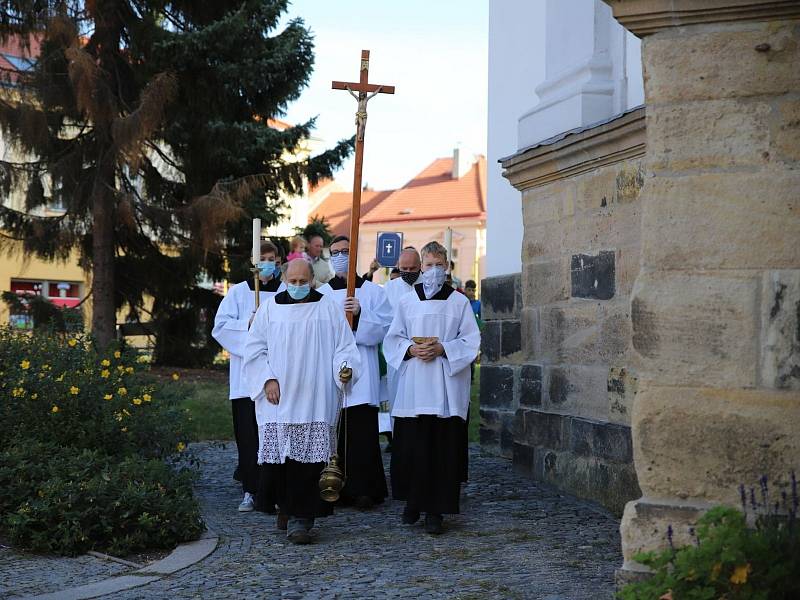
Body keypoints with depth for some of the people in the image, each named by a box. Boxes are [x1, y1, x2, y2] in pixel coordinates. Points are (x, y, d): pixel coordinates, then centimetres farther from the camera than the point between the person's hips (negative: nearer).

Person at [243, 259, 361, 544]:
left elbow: (344, 345, 5)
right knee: (276, 458, 0)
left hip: (315, 400, -1)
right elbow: (255, 349, 9)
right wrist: (267, 379, -3)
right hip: (278, 399, 1)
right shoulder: (270, 308, 8)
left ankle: (300, 518, -1)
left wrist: (343, 369, -14)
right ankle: (287, 505, 22)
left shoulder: (328, 307, 6)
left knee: (308, 459, -7)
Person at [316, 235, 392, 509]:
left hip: (361, 372, -1)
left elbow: (384, 328, -1)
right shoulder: (320, 294, 12)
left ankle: (364, 490, 0)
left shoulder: (373, 292, 9)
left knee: (362, 432, -6)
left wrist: (360, 314, -15)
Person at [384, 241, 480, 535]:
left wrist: (442, 349, -12)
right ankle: (413, 502, 16)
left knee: (443, 450, -3)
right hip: (413, 387, 2)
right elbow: (392, 339, 11)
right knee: (411, 447, 1)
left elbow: (471, 340, 3)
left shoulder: (459, 302, 5)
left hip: (445, 388, -1)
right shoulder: (407, 301, 10)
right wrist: (411, 349, -8)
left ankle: (435, 510, 1)